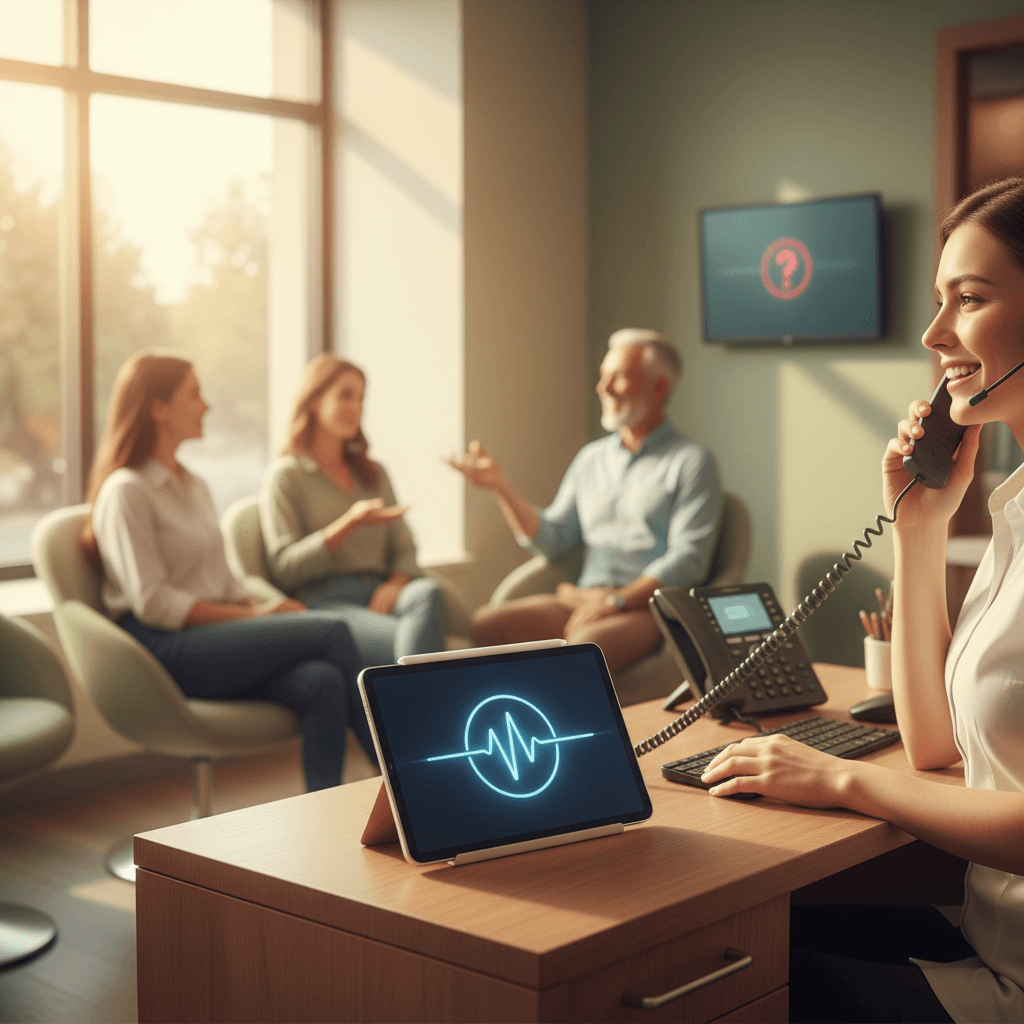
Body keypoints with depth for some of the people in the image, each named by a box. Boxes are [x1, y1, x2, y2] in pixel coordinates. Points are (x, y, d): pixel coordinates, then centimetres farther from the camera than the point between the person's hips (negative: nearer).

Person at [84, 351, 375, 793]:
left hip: (216, 638, 7)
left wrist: (261, 607, -2)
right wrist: (253, 617, -14)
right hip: (165, 648, -7)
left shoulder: (194, 487, 21)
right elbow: (152, 603, -14)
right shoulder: (127, 491, -7)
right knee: (332, 631, -20)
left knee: (322, 682, -24)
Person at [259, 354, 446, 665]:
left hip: (379, 594, 4)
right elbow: (284, 569, -3)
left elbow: (405, 548, 19)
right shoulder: (285, 474, 8)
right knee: (408, 640, -36)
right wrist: (352, 523, -12)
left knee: (427, 593, -35)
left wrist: (396, 583, -6)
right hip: (324, 600, -4)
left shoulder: (374, 473, 27)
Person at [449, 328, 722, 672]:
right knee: (487, 623, -18)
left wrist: (616, 601, -17)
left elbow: (688, 560, -9)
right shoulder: (591, 457, 21)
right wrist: (500, 487, 4)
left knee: (584, 645, -37)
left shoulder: (691, 461, 1)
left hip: (649, 606, -6)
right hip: (584, 600, 6)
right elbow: (553, 540, 16)